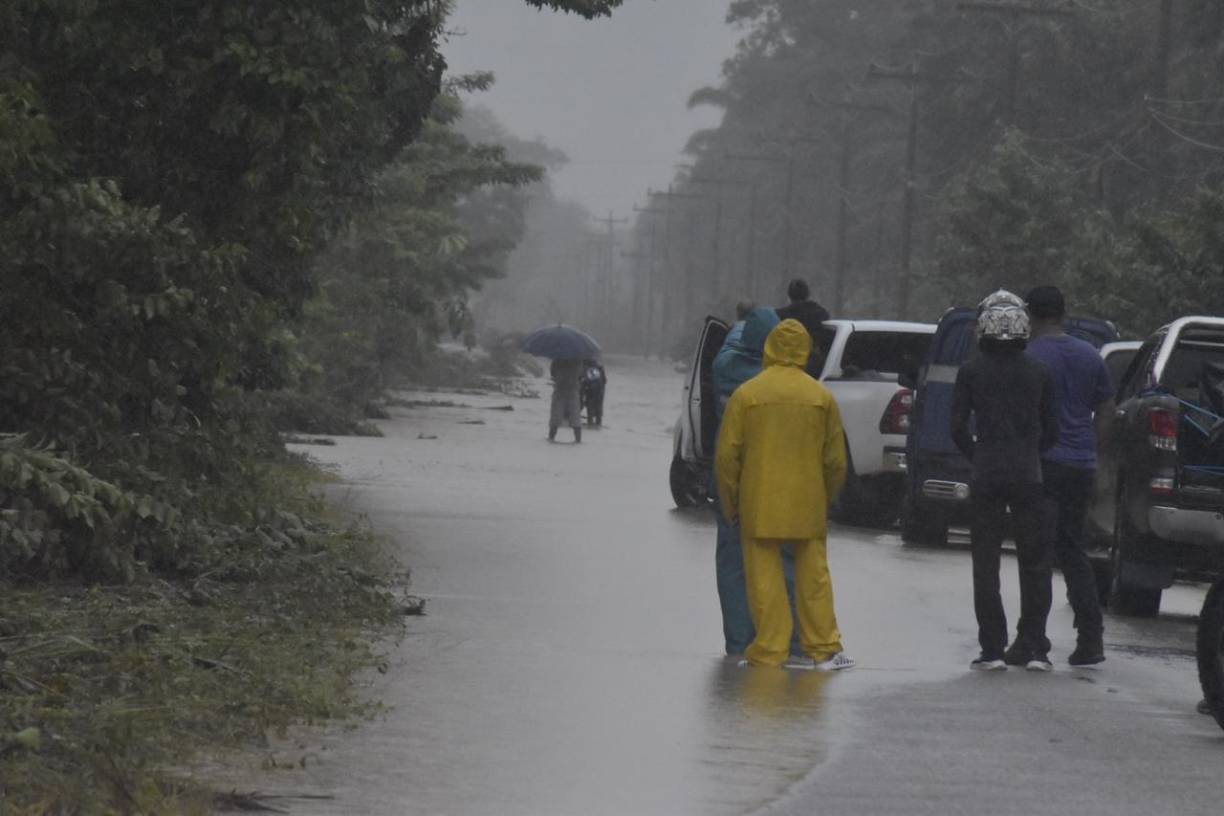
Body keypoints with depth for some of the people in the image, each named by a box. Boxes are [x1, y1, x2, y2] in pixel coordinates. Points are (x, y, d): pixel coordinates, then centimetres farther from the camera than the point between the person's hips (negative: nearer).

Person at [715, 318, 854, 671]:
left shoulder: (746, 394, -5)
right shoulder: (821, 397, 0)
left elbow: (727, 455, -3)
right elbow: (835, 458, 4)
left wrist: (730, 504, 8)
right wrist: (827, 498, 18)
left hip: (760, 506, -1)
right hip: (808, 507, 2)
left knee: (765, 578, 3)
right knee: (813, 575, 10)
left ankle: (769, 651, 2)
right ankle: (823, 649, 11)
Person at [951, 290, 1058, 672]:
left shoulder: (971, 372, -2)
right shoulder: (1039, 372, 2)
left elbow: (958, 426, -4)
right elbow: (1051, 429, 5)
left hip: (986, 477, -1)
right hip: (1029, 476, 1)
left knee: (985, 563, 4)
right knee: (1035, 562, 8)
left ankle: (992, 648, -1)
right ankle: (1035, 648, 2)